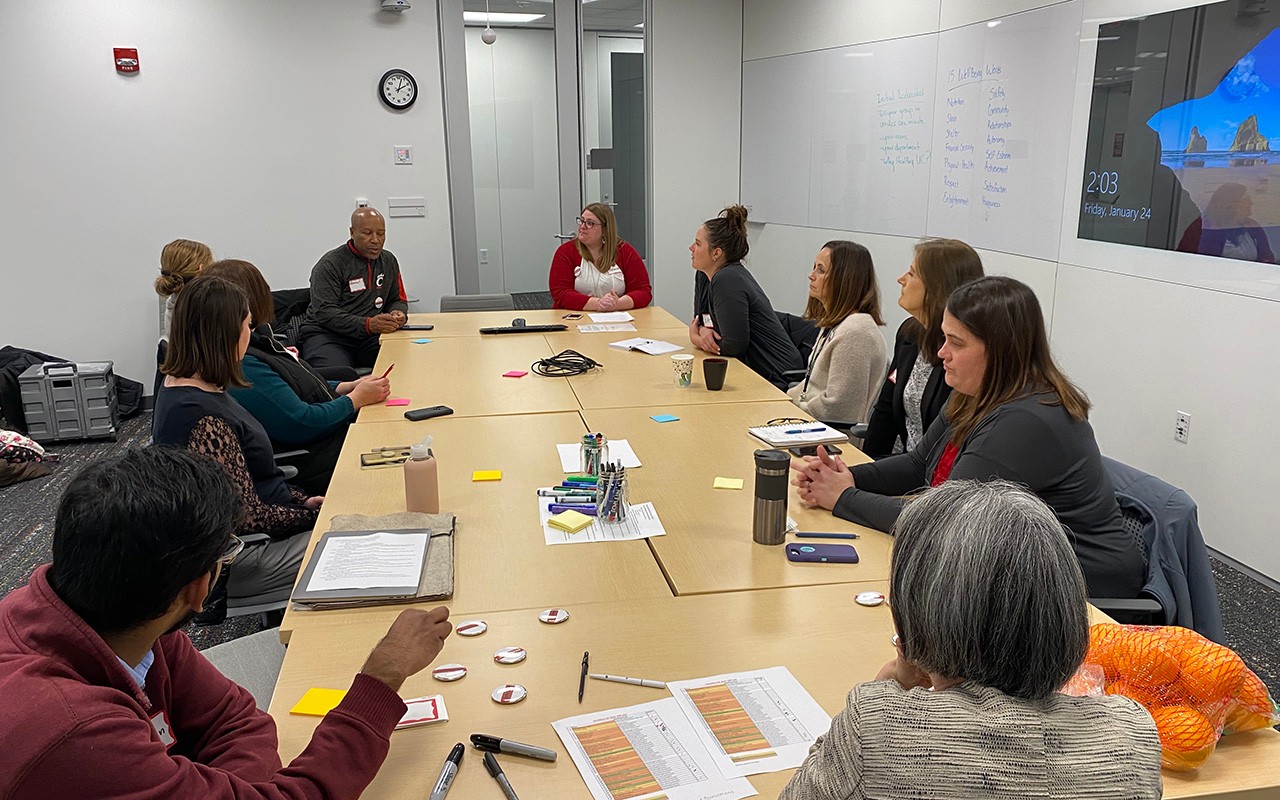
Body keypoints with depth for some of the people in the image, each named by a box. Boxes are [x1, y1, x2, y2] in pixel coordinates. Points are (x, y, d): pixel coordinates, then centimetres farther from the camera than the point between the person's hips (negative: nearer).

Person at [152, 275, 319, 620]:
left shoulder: (179, 385, 4)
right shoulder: (204, 417, -28)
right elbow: (248, 515, -24)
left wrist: (302, 500, 6)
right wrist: (316, 516, -10)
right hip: (238, 560, -10)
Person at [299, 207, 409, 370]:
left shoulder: (389, 261, 15)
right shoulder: (330, 265, -6)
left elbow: (398, 300, 23)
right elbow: (324, 312, -16)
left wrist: (398, 314, -5)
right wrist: (368, 325, -30)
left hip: (369, 337, 5)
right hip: (327, 334, -5)